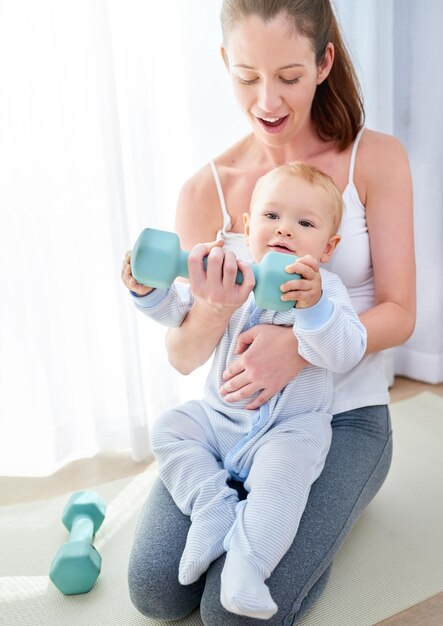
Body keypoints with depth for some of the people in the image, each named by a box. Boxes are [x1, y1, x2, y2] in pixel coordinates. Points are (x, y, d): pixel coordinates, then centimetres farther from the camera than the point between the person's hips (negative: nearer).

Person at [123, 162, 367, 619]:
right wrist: (151, 289, -11)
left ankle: (246, 564, -24)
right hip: (220, 416, 6)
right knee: (168, 428, -5)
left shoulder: (324, 290, -12)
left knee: (283, 471, -31)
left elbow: (344, 353, -27)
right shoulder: (232, 277, 1)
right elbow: (180, 310, 10)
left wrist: (313, 306, -44)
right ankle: (215, 508, -10)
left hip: (291, 426, -5)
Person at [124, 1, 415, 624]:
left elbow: (399, 314, -8)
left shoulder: (376, 159, -7)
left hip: (343, 415, -2)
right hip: (234, 410, 2)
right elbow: (184, 358, -4)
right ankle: (250, 499, 15)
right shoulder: (205, 191, -4)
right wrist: (211, 312, -29)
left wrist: (300, 346, -26)